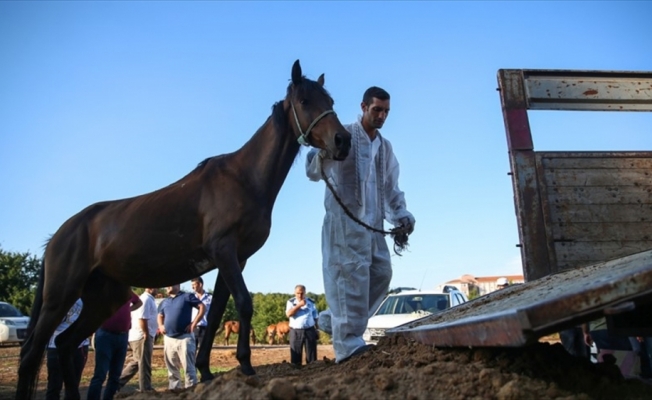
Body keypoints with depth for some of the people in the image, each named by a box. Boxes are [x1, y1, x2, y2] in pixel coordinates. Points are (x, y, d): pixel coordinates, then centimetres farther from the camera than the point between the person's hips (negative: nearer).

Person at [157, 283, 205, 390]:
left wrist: (194, 324, -12)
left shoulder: (187, 296, -2)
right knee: (172, 368, 13)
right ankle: (174, 388, 24)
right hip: (168, 339, 6)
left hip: (184, 337, -6)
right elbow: (160, 315, 31)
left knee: (188, 367, -4)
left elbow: (202, 307, -6)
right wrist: (161, 325, 10)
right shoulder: (164, 302, 17)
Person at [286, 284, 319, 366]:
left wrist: (317, 330, 8)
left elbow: (315, 317, 12)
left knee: (311, 354, 2)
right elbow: (288, 314, -14)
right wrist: (299, 305, -19)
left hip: (310, 330, 1)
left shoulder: (310, 302, 7)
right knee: (295, 354, 1)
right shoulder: (291, 302, 3)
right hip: (295, 332, -1)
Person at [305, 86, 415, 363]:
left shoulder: (385, 147, 18)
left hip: (373, 223, 7)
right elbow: (313, 172, -7)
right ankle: (347, 343, -9)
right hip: (344, 218, -7)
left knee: (381, 272, 6)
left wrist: (401, 215, 5)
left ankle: (332, 321, 18)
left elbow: (391, 187, 21)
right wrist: (322, 155, -30)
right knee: (351, 274, -13)